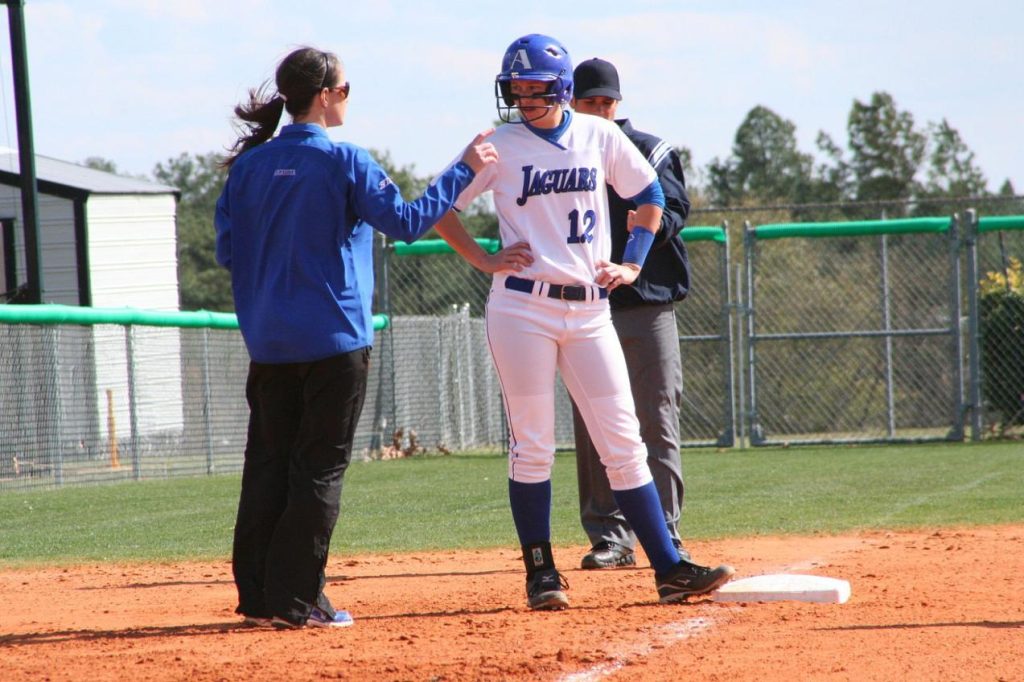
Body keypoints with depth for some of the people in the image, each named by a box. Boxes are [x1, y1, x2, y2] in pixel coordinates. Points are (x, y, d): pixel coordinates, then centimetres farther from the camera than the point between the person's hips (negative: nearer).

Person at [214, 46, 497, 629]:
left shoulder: (249, 166, 5)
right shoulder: (343, 162, -10)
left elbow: (228, 251, 7)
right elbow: (407, 221, -11)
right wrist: (466, 171, -5)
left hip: (268, 344, 5)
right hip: (334, 341, -5)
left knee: (267, 466, 10)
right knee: (319, 470, 0)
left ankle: (258, 597, 9)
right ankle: (296, 600, -2)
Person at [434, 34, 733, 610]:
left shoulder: (600, 137, 6)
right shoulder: (500, 147, -1)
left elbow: (650, 196, 18)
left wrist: (632, 263, 7)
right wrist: (484, 260, -5)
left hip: (591, 310, 3)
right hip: (523, 308, -3)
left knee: (624, 443, 2)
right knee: (532, 447, -1)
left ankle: (669, 568, 2)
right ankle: (541, 574, 6)